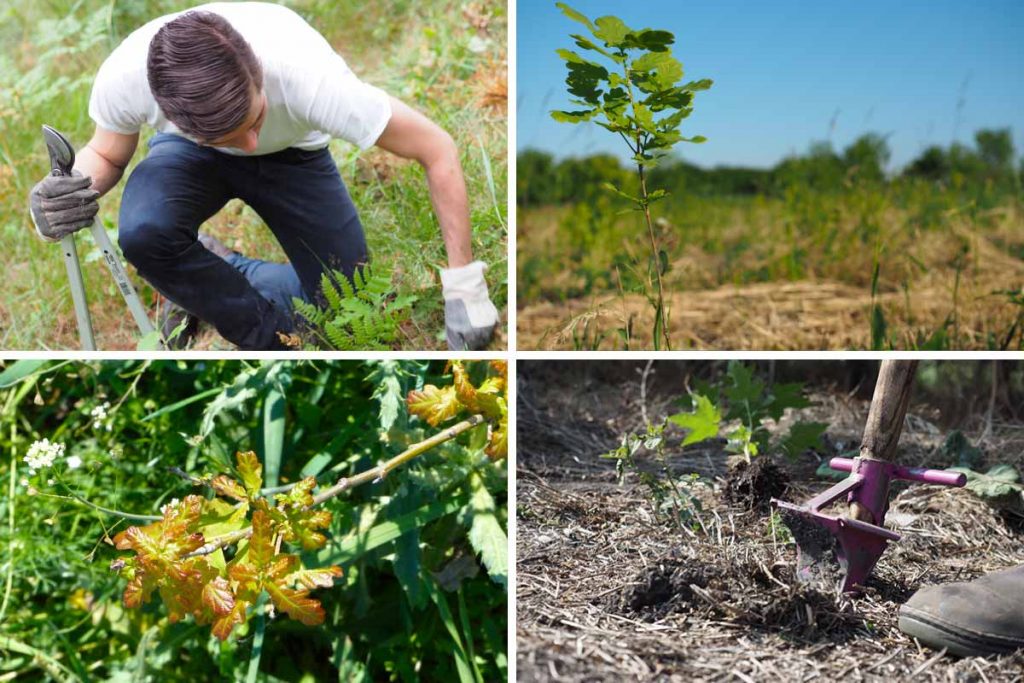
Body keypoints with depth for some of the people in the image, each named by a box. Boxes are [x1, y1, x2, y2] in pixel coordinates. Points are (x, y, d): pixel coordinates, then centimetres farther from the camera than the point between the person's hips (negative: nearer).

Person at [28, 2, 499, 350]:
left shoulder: (305, 75, -44)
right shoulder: (123, 78, -36)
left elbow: (438, 151, -33)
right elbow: (107, 154, -11)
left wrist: (464, 284, -33)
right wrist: (74, 189, -36)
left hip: (291, 154, 0)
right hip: (188, 151, 0)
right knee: (143, 230, -33)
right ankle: (271, 340, -8)